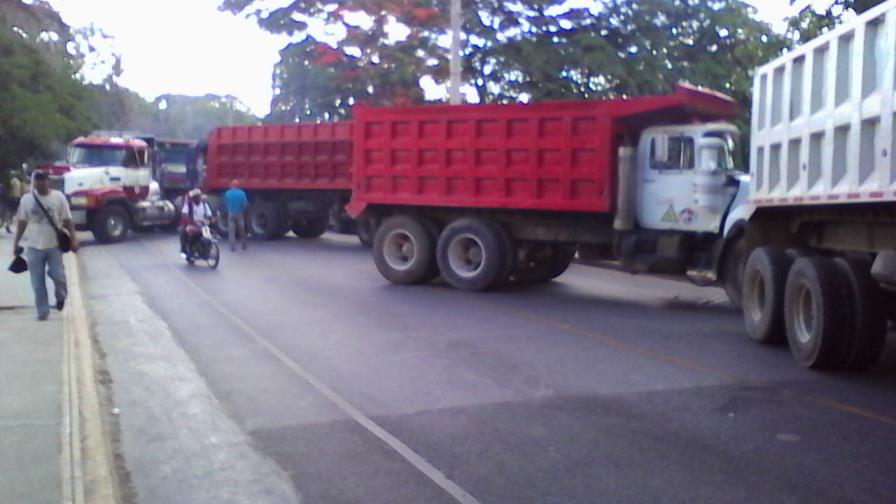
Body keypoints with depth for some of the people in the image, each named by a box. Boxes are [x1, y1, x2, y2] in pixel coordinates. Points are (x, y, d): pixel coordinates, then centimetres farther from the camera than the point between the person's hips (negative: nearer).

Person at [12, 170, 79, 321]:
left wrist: (73, 239, -8)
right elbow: (22, 222, 8)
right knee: (38, 282, 4)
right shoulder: (26, 199, 1)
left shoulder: (58, 197, -3)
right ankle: (42, 310, 15)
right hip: (34, 246, 1)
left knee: (58, 275, -3)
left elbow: (67, 220, -1)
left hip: (54, 245, -1)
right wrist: (16, 243, 8)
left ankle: (61, 297, 28)